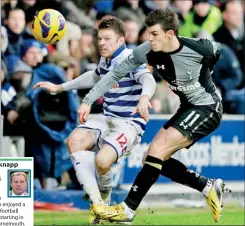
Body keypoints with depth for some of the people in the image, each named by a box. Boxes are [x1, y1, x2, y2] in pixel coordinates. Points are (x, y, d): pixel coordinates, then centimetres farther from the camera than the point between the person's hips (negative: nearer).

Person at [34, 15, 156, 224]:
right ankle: (97, 203, -21)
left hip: (130, 124, -8)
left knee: (102, 160, -30)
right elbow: (94, 77, 36)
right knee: (75, 140, -20)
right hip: (108, 120, 8)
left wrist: (144, 98, -58)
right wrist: (60, 88, 37)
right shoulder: (106, 61, 12)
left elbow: (149, 81, -34)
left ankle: (105, 201, 6)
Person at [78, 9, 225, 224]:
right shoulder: (147, 51, -13)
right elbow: (115, 73, -6)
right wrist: (88, 101, -10)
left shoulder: (200, 48, -24)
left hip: (208, 108, -7)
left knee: (158, 149, -19)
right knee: (157, 158, 2)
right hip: (187, 108, 7)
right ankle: (210, 187, 15)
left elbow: (217, 52, 1)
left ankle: (128, 210, -17)